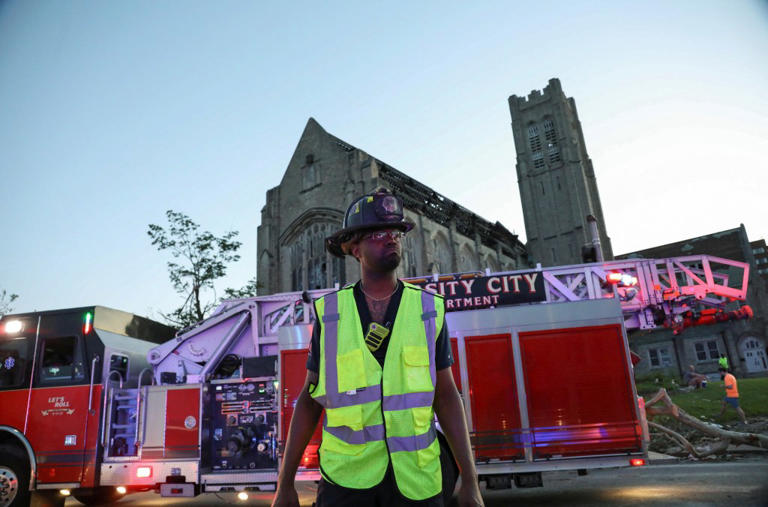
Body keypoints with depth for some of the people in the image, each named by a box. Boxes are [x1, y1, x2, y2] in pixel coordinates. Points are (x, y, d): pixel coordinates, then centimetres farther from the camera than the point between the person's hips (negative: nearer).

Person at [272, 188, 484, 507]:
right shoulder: (329, 313, 0)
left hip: (415, 475, 1)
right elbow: (309, 399, 3)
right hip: (346, 472, 0)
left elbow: (446, 396, 1)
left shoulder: (428, 310, 0)